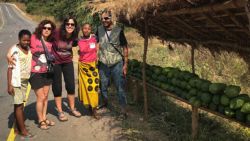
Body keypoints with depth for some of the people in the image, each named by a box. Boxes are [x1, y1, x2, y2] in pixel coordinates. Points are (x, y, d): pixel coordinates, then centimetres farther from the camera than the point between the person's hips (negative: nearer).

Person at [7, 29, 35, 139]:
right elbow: (10, 68, -10)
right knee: (19, 105, -3)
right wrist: (9, 84, -13)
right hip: (16, 81, -5)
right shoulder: (14, 50, -9)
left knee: (20, 104, 10)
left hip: (25, 81, 5)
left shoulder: (29, 49, 7)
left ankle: (17, 127, 21)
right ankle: (23, 130, 4)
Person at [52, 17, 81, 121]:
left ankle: (72, 109, 25)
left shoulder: (74, 37, -8)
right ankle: (60, 112, 19)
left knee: (71, 86, 6)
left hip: (68, 62, 4)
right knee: (57, 88, 5)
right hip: (55, 63, -4)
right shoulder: (57, 34, -23)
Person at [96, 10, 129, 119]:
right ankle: (105, 103, 38)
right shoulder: (99, 29, 2)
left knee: (120, 88, -2)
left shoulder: (118, 31, -6)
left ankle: (123, 110, 5)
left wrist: (125, 64, -7)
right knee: (103, 87, 13)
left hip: (117, 64, -3)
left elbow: (125, 48, -3)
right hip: (103, 64, 3)